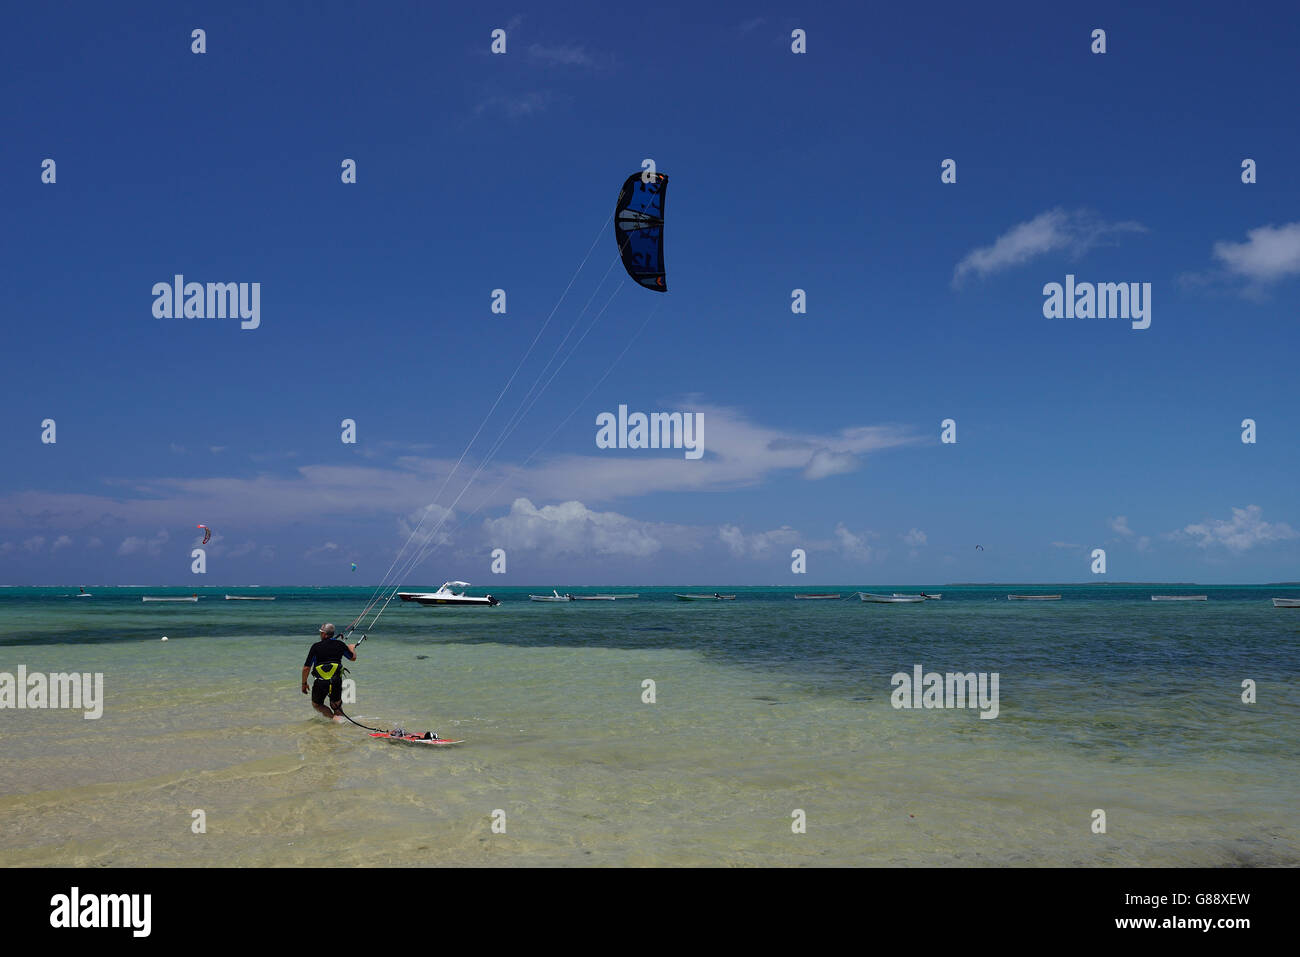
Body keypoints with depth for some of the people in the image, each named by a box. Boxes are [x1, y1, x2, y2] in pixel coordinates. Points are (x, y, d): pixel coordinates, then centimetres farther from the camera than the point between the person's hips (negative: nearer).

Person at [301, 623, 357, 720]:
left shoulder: (316, 647, -3)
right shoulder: (340, 645, 2)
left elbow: (306, 668, -3)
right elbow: (353, 658, 18)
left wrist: (304, 684, 10)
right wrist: (352, 648, 39)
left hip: (320, 682, -2)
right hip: (336, 681, 2)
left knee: (316, 704, 20)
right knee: (336, 705, 21)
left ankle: (333, 717, -3)